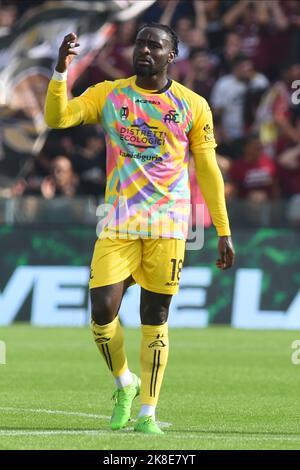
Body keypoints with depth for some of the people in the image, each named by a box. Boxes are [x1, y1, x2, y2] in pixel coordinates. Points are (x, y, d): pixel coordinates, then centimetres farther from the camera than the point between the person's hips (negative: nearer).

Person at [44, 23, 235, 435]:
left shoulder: (193, 106, 3)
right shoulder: (107, 95, 6)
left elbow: (208, 171, 6)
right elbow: (57, 117, -5)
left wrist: (224, 232, 4)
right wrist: (61, 71, -19)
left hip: (167, 226, -1)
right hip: (118, 225, 1)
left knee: (155, 320, 1)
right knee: (102, 312, -10)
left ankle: (147, 414, 9)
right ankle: (124, 384, 18)